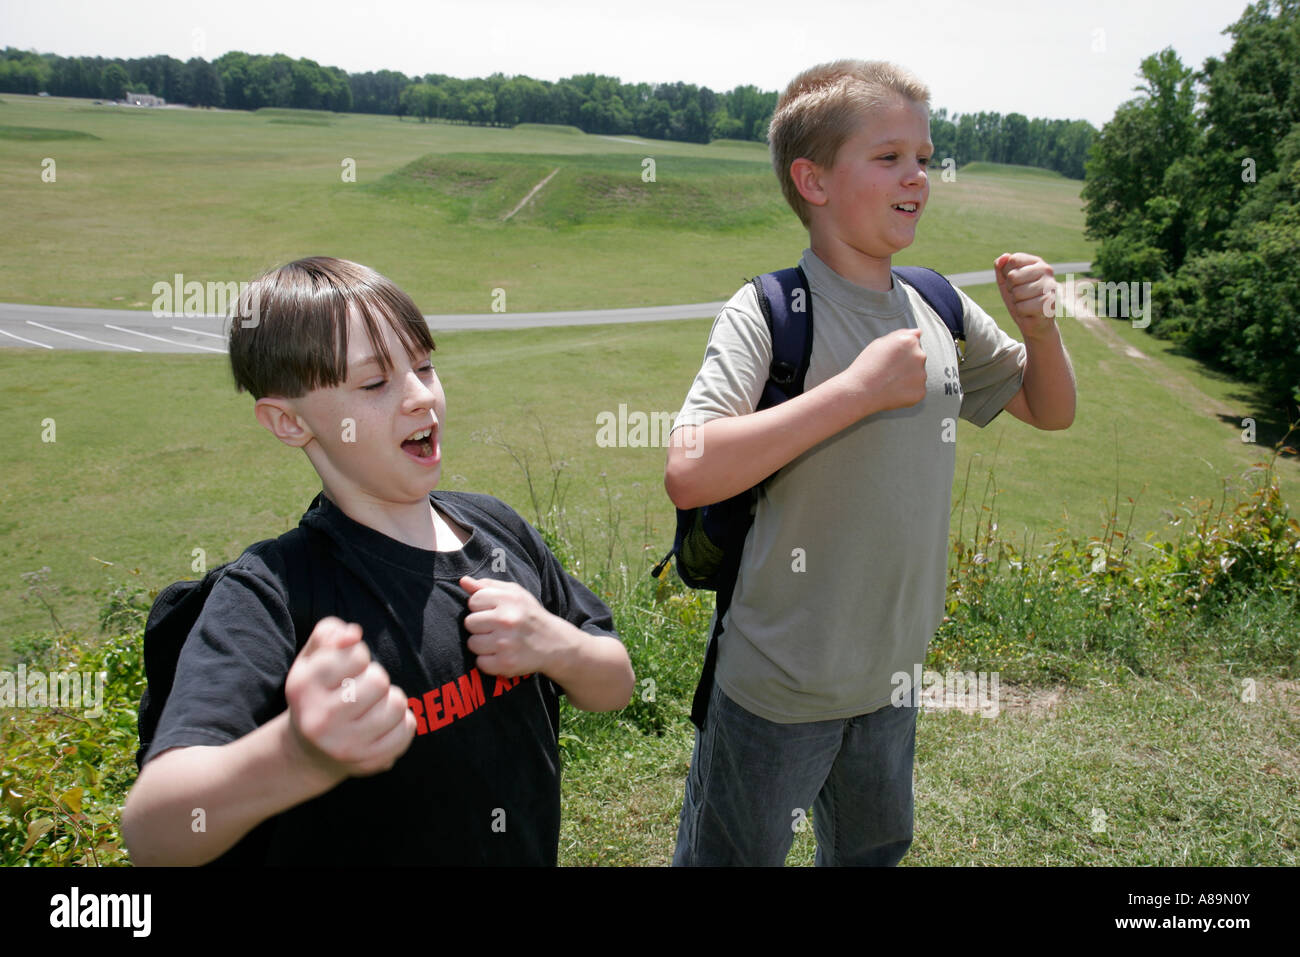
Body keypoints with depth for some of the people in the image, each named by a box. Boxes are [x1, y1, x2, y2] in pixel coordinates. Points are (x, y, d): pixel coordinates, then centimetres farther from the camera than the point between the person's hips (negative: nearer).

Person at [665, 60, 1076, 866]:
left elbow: (1053, 410, 15)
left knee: (876, 850, 27)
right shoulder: (770, 312, -18)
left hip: (891, 674, 6)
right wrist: (861, 386, -29)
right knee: (737, 854, 14)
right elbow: (690, 474, -31)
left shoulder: (941, 312, 2)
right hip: (779, 685, -6)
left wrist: (1040, 324, -6)